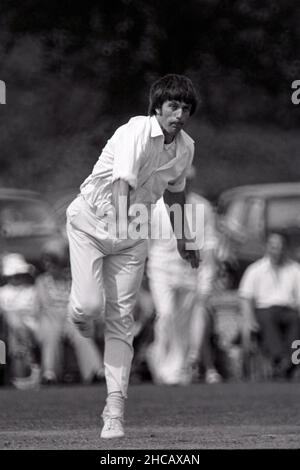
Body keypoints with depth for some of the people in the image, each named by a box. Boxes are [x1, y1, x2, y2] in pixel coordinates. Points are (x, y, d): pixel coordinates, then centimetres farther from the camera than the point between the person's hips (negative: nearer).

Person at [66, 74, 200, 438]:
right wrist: (121, 221, -51)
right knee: (90, 304, -19)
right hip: (91, 219, -5)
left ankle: (115, 408, -2)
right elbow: (122, 181, -36)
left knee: (121, 319, -1)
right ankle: (80, 314, 22)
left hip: (133, 231, 5)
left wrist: (183, 237, 27)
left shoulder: (186, 148, -1)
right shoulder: (138, 131, -23)